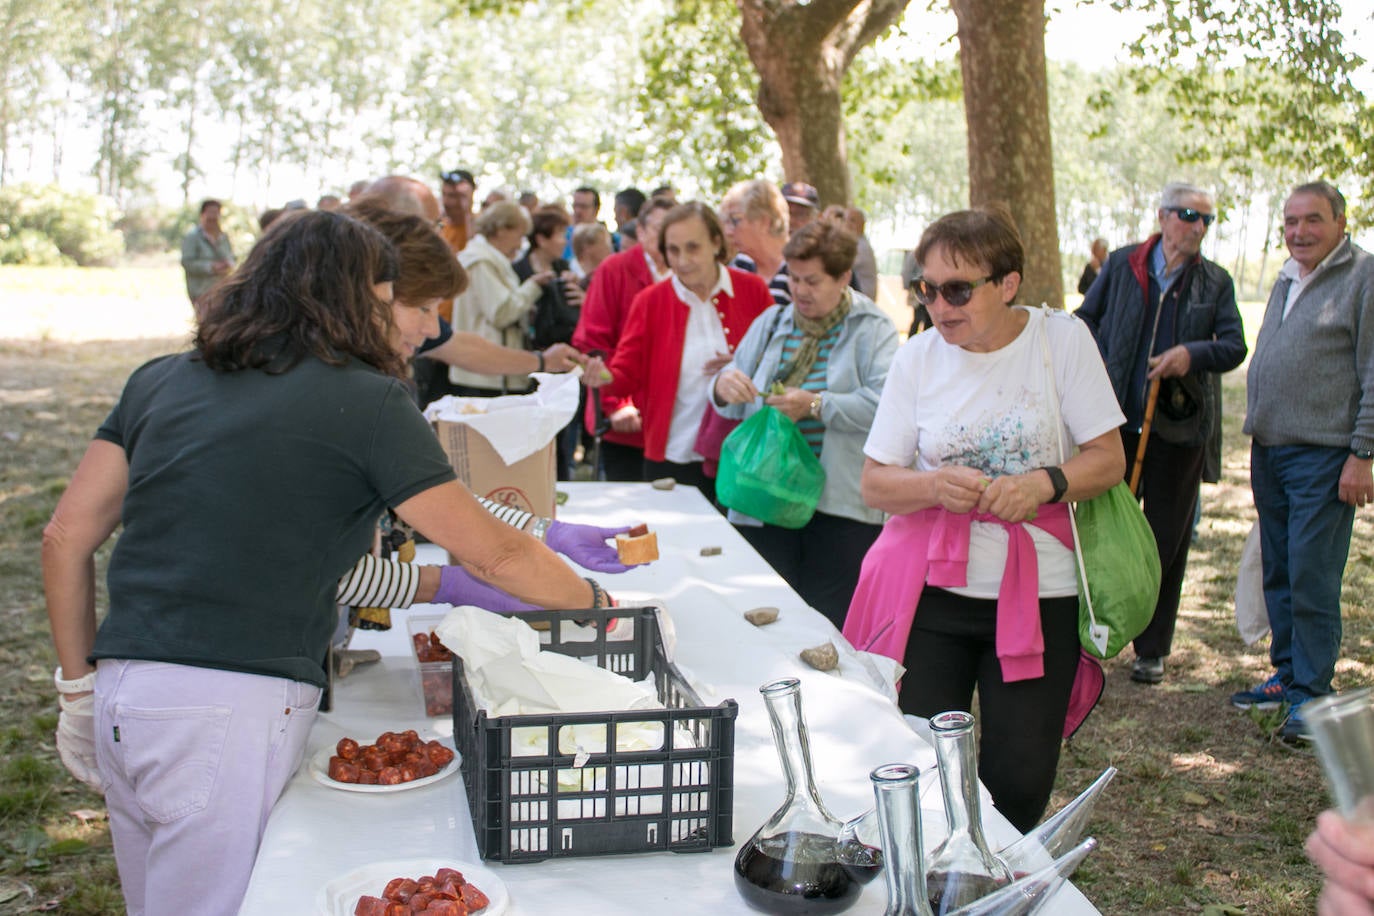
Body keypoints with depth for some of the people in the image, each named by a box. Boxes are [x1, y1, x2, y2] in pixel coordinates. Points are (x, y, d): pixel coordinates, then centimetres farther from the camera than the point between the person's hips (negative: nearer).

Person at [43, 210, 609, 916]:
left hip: (120, 699, 7)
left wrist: (79, 688, 19)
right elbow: (493, 555, 0)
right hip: (231, 707, -7)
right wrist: (596, 600, 15)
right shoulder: (365, 400, -4)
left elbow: (65, 538, 12)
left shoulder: (159, 381, 13)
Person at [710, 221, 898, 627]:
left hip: (841, 504, -4)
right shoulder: (771, 323, 14)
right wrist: (725, 387, -9)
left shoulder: (873, 330, 0)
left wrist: (815, 406, -18)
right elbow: (733, 407, 14)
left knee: (831, 627, 0)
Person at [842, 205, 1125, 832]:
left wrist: (1042, 484, -20)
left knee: (1019, 785, 1)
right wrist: (934, 486, -17)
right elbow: (875, 483, 4)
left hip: (1037, 593, -1)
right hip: (930, 592, 1)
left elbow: (1109, 459, -1)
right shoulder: (917, 359, 3)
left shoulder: (1062, 339, -2)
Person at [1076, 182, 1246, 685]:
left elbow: (1234, 346, 1)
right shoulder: (1122, 265, 4)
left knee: (1167, 539, 6)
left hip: (1178, 427, 0)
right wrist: (1095, 369, -6)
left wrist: (1193, 353, -19)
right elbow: (1084, 319, 10)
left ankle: (1152, 648, 19)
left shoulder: (1216, 281, 5)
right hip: (1116, 421, 0)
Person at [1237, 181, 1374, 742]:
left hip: (1323, 456, -7)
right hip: (1269, 449, 8)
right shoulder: (1287, 279, 17)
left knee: (1312, 579, -6)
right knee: (1278, 573, 13)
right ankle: (1286, 673, 25)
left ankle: (1310, 692, 4)